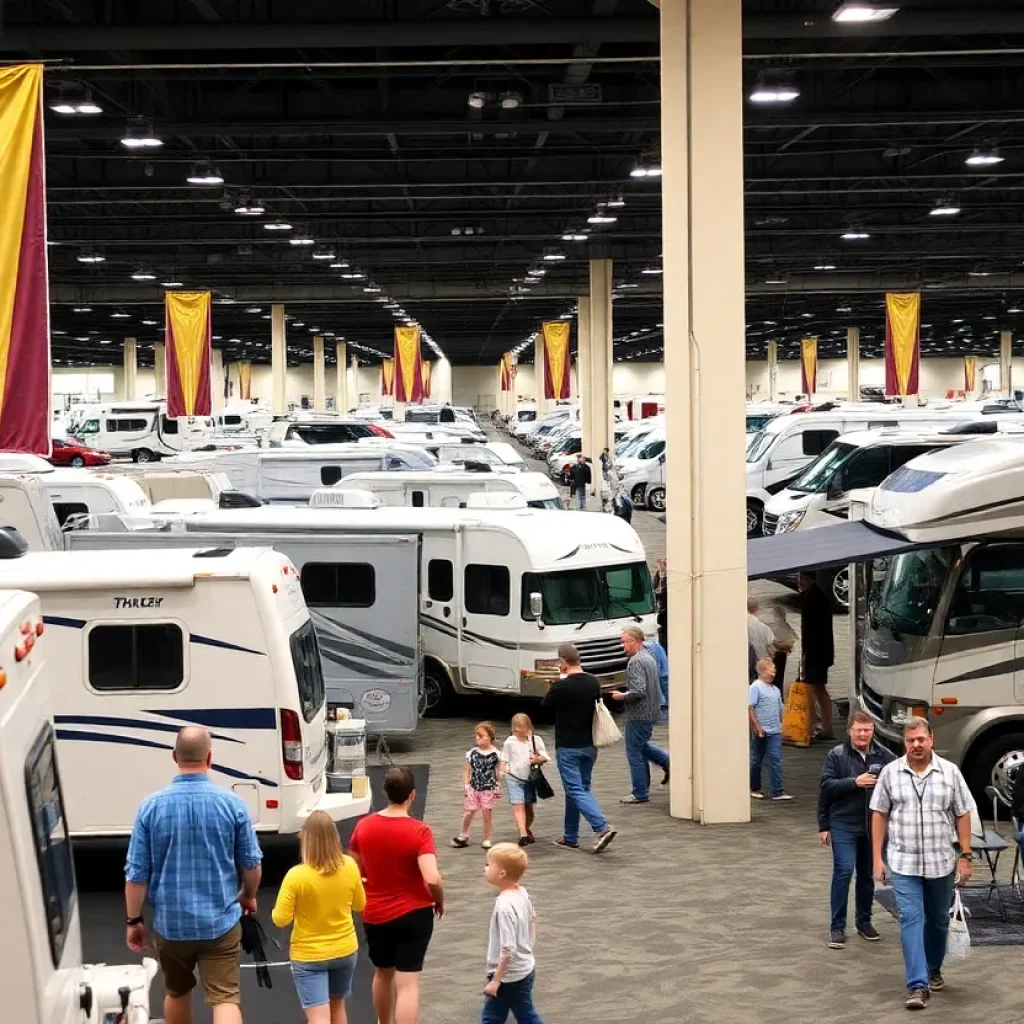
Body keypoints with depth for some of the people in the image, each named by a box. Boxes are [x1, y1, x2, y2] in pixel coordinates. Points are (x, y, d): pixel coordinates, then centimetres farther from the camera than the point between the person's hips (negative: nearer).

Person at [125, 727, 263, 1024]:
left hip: (170, 923, 2)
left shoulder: (151, 806, -8)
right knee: (225, 999, -2)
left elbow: (136, 873, -6)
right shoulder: (232, 803, -9)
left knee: (177, 993, 23)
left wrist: (134, 920, 7)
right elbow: (251, 863, 0)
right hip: (220, 922, -2)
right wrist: (248, 896, 20)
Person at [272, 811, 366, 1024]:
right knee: (337, 1005, 26)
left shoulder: (296, 875, -22)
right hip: (345, 950, 4)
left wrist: (275, 911, 4)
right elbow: (360, 904, 6)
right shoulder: (349, 866, -9)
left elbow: (281, 920, -17)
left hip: (308, 956, -4)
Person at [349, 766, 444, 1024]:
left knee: (383, 974, 26)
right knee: (408, 985, -3)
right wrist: (440, 901, -5)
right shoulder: (419, 831, -18)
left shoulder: (363, 826, -4)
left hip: (374, 915, 5)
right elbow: (432, 879, -25)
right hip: (413, 914, -5)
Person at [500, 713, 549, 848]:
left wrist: (537, 759, -21)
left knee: (528, 806, 12)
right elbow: (504, 759, 5)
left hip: (530, 778, 1)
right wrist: (502, 771, -9)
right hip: (514, 778, -1)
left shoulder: (536, 740, -2)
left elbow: (544, 757, -1)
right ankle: (523, 834, -19)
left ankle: (528, 829, 35)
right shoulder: (510, 742, -1)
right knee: (518, 806, -12)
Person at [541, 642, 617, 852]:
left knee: (575, 791, -4)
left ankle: (603, 827, -21)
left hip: (568, 747, -7)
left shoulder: (561, 687, -18)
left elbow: (546, 703, -1)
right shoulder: (593, 682, 0)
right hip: (590, 745, 7)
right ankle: (570, 837, 22)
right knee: (583, 788, 15)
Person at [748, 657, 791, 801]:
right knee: (756, 760, 9)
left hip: (775, 731, 5)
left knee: (776, 760, -3)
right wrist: (757, 727, -18)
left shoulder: (775, 689, 14)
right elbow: (750, 708, -13)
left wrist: (781, 723, 15)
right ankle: (755, 788, 21)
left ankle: (777, 791, -7)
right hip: (762, 732, -5)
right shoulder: (755, 687, -7)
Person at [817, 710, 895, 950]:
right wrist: (855, 782, -16)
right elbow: (826, 786, -8)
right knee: (843, 870, -11)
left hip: (874, 826, 3)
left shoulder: (884, 756, 3)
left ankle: (864, 921, 28)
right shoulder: (836, 755, -2)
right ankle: (837, 927, -5)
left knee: (867, 874, 13)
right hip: (844, 824, -3)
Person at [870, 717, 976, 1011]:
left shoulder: (950, 772, -2)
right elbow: (879, 815, 3)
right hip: (904, 863, -1)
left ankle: (933, 969, 37)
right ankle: (918, 985, -12)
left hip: (941, 863, 1)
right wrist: (877, 857, 0)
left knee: (938, 920, 15)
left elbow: (963, 816, 1)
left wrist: (965, 856, -3)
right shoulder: (890, 773, -1)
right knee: (911, 920, -9)